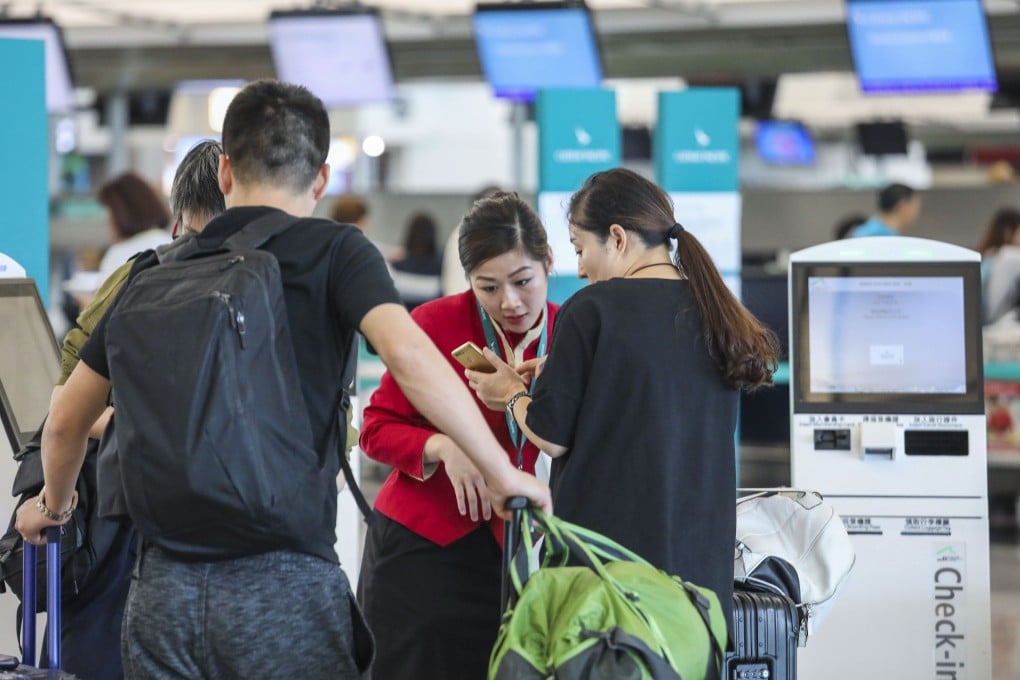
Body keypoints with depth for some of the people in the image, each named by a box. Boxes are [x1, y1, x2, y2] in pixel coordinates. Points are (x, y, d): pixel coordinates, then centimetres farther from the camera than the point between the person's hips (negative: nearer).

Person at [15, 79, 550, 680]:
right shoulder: (333, 251, 1)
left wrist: (54, 504, 38)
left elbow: (67, 420, 19)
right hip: (286, 583, -3)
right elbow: (407, 353, -17)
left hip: (162, 586, 4)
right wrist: (502, 473, -10)